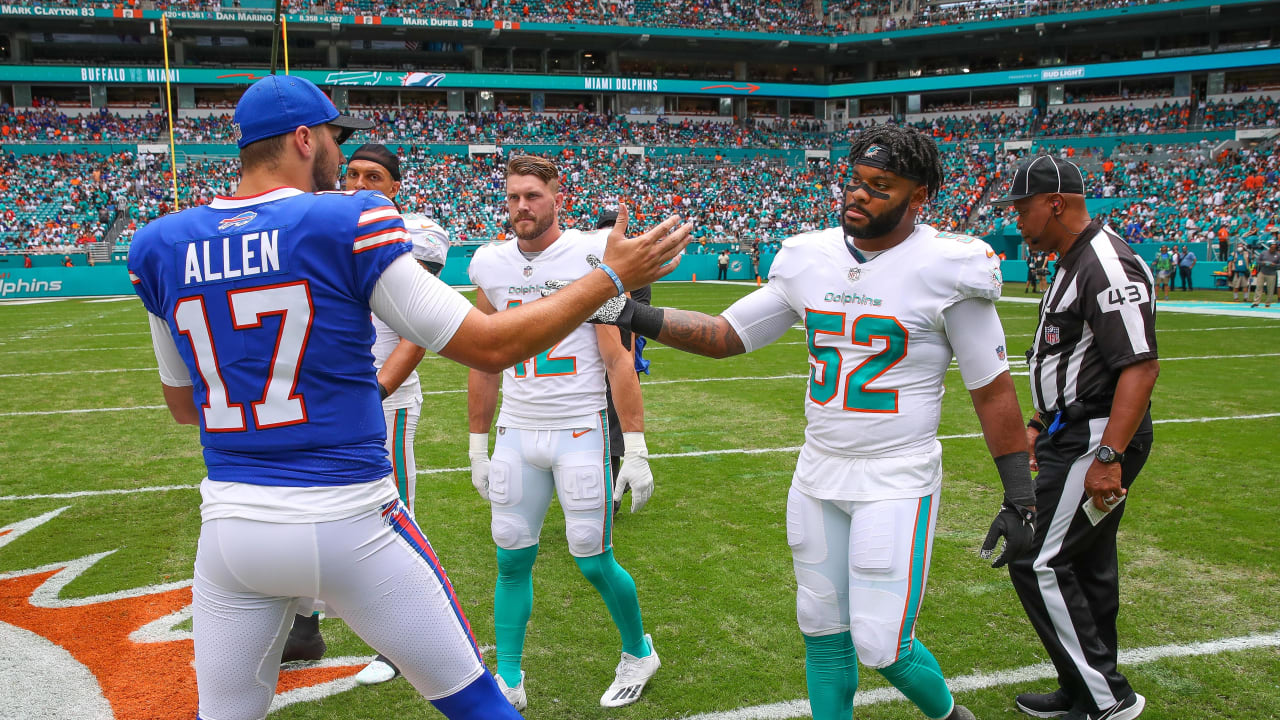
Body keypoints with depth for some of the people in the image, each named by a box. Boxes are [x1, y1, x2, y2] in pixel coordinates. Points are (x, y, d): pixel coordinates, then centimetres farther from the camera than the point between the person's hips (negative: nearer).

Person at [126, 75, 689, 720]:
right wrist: (611, 278, -3)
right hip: (349, 521, -4)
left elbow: (182, 406, 15)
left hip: (231, 525, 4)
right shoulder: (348, 224, -9)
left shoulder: (162, 246, 4)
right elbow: (489, 346, -11)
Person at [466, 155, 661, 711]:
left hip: (580, 431, -4)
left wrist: (635, 449, -10)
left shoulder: (592, 257, -9)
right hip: (517, 433, 4)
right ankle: (508, 682, 22)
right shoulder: (490, 266, 5)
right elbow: (483, 363, 14)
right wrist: (478, 445, 16)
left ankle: (639, 651, 29)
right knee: (512, 560, 7)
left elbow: (617, 359, -9)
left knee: (594, 562, 2)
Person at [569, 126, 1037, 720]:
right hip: (817, 479, 5)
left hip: (898, 486, -5)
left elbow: (993, 389, -6)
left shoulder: (945, 270, -12)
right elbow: (725, 336, 7)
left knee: (881, 646, -3)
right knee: (822, 632, 14)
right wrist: (636, 317, -7)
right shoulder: (810, 260, 2)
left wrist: (1021, 498, -6)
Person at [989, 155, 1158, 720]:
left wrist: (1107, 457, -30)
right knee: (1086, 565, 17)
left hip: (1097, 439, -11)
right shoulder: (1073, 264, 15)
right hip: (1073, 436, 11)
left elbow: (1141, 366, -26)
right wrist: (1038, 425, 24)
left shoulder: (1107, 265, -18)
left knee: (1038, 563, -9)